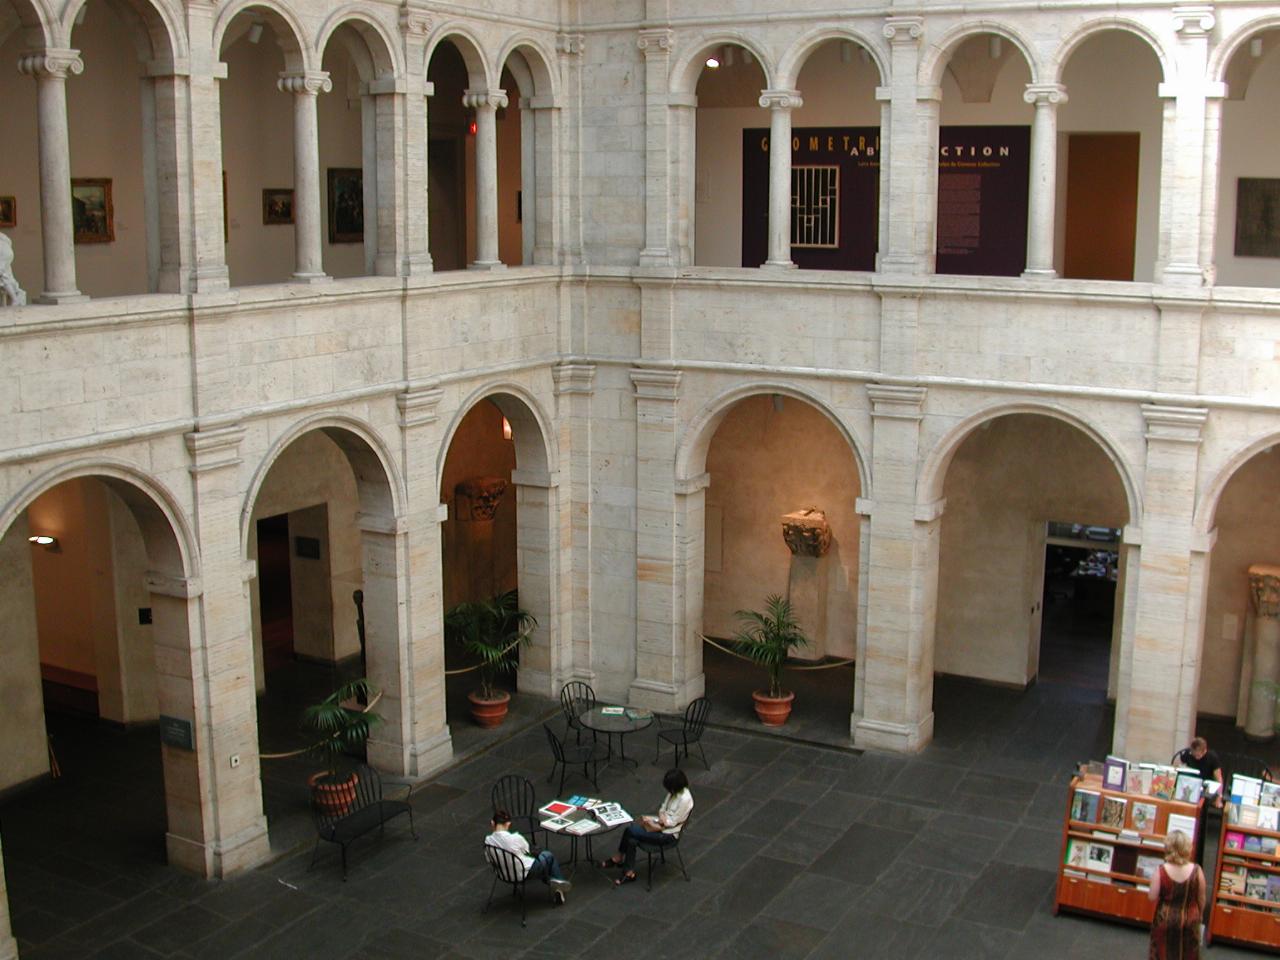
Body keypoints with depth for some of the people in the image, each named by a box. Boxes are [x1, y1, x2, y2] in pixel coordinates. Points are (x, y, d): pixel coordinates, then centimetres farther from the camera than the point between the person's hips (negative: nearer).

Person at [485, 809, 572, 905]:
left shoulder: (488, 840, -18)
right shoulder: (515, 838, -30)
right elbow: (527, 851, -8)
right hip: (524, 872, -5)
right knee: (549, 855, 23)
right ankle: (559, 882, 39)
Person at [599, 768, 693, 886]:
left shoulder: (685, 799, -23)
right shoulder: (673, 792, 3)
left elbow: (672, 822, -19)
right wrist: (661, 815, -8)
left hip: (668, 834, -8)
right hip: (662, 824, 8)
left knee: (630, 831, -17)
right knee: (631, 840, -13)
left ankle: (618, 858, 2)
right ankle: (629, 873, -3)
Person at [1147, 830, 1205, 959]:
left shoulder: (1161, 871, -20)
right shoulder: (1196, 871, -17)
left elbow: (1152, 897, -15)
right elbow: (1201, 899, -6)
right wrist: (1200, 915, 13)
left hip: (1165, 920, -1)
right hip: (1189, 920, 1)